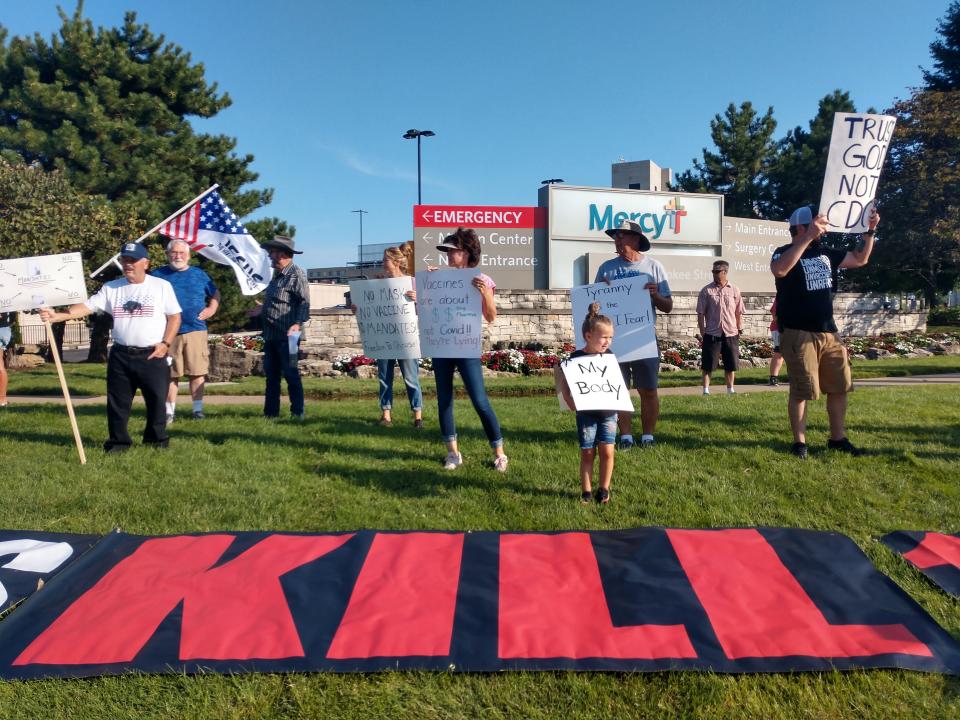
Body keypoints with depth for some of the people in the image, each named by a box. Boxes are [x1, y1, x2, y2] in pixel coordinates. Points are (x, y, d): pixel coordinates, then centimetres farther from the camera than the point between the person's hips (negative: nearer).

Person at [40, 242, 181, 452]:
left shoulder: (162, 286, -1)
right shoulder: (111, 288, 6)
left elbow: (175, 316, 1)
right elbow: (87, 306, -2)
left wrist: (166, 343, -9)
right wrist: (56, 316, -17)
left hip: (153, 355, -3)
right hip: (120, 355, 3)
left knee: (157, 399, 4)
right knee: (117, 401, 8)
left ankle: (156, 439, 21)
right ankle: (119, 441, 21)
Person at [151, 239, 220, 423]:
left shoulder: (199, 274, 12)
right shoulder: (158, 275, 9)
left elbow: (215, 293, 22)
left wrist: (211, 308, 6)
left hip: (196, 330, 0)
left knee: (197, 372, -1)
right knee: (170, 374, 4)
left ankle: (198, 409, 8)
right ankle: (170, 410, 13)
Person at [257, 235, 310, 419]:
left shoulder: (296, 274, -11)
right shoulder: (277, 275, 18)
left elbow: (305, 301, -20)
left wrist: (298, 323, -30)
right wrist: (262, 311, 31)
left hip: (286, 335, -9)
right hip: (270, 335, 9)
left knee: (290, 374, -5)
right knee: (271, 375, 12)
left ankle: (298, 412, 2)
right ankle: (270, 411, 19)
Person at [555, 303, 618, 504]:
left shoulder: (609, 356, 3)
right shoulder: (576, 358, -8)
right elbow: (566, 382, -4)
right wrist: (569, 400, -19)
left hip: (608, 411, 2)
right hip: (586, 413, -2)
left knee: (607, 451, 0)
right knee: (587, 453, 3)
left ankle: (604, 489, 14)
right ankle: (586, 491, 13)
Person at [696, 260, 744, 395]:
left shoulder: (734, 291, 5)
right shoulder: (706, 291, -1)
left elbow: (739, 313, 9)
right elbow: (701, 313, -1)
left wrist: (740, 330, 5)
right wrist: (702, 332, -5)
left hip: (731, 334, 2)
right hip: (712, 334, -2)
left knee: (731, 365, 10)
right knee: (708, 365, 0)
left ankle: (730, 389, 23)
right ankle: (706, 390, 8)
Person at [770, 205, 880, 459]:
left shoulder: (825, 253, 13)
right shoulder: (785, 252, -10)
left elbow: (860, 259, 24)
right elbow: (778, 270, -35)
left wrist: (869, 231, 10)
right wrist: (808, 237, -37)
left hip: (829, 333, 8)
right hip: (799, 335, -8)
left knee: (839, 386, 12)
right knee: (802, 390, -3)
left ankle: (838, 438, 25)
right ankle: (799, 442, 8)